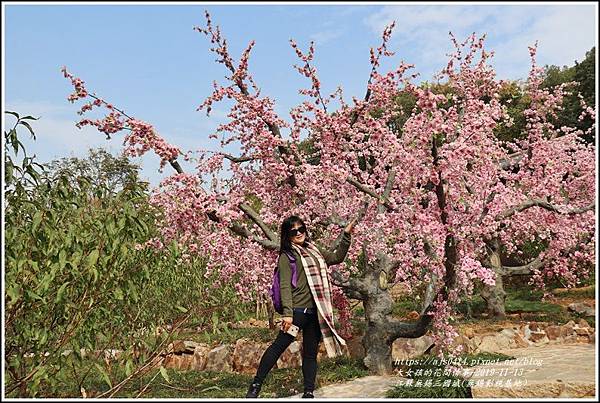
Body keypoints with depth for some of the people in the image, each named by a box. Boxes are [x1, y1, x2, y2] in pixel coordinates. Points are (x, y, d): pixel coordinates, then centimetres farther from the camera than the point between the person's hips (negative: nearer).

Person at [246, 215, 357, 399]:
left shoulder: (314, 251, 16)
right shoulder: (287, 256, -2)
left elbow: (337, 257, 27)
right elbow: (285, 285, -10)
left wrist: (346, 235, 18)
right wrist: (287, 313, -19)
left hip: (316, 312, 6)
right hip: (298, 310, -6)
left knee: (311, 353, 11)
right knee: (279, 346, -4)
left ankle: (309, 393, 20)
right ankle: (255, 386, 8)